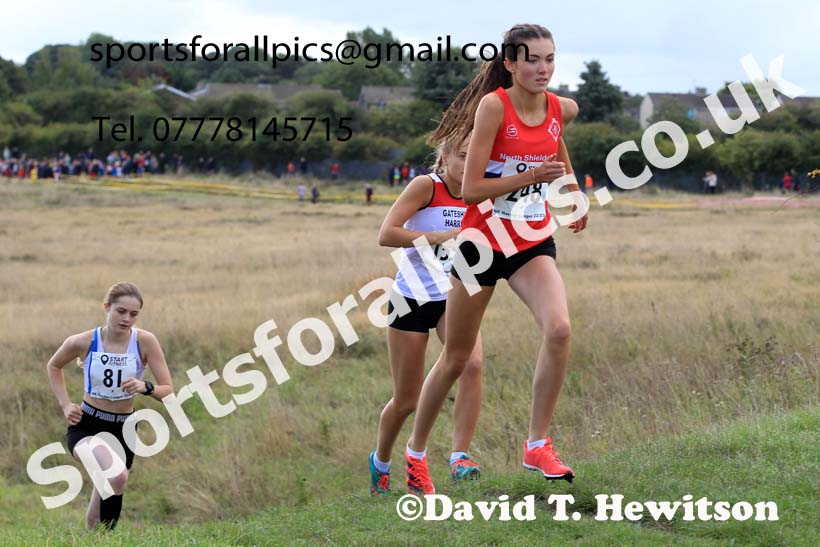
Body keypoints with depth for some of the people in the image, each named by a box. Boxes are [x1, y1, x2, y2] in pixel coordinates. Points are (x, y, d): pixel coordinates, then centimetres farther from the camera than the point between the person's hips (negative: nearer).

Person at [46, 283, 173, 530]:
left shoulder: (145, 342, -11)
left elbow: (168, 391, -10)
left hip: (123, 429, 2)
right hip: (85, 426, -2)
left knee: (96, 522, 9)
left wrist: (145, 387, -29)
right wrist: (65, 404, 2)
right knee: (117, 476, -34)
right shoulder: (83, 342, -11)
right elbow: (54, 366, 11)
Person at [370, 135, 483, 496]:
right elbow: (386, 234, -24)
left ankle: (459, 456, -22)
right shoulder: (426, 186, -14)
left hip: (453, 298, 4)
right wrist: (440, 237, -29)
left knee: (472, 364, -27)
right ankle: (380, 462, 33)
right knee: (406, 401, 5)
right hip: (412, 299, -4)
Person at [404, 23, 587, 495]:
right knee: (457, 358, 7)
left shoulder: (564, 109, -3)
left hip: (533, 243, 3)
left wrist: (574, 190, 15)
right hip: (482, 241, -3)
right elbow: (471, 189, -20)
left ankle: (538, 445, -12)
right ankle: (416, 451, 29)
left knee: (559, 328, -24)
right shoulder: (494, 106, -18)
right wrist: (532, 176, -28)